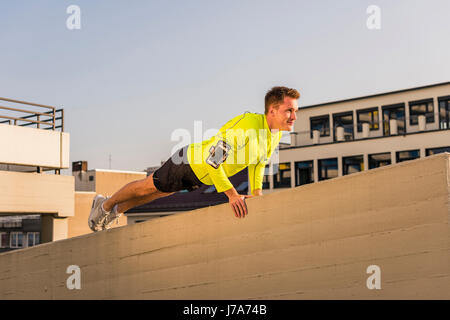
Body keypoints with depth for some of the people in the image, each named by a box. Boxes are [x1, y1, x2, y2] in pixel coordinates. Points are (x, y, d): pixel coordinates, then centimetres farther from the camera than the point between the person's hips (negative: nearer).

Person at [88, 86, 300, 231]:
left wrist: (257, 191, -1)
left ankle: (118, 210, 50)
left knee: (158, 194, 27)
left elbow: (260, 159, 9)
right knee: (148, 187, 16)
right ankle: (105, 205, 42)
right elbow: (212, 160, -41)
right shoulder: (246, 124, -40)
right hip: (190, 163, -8)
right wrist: (231, 193, -44)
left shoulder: (277, 132, -12)